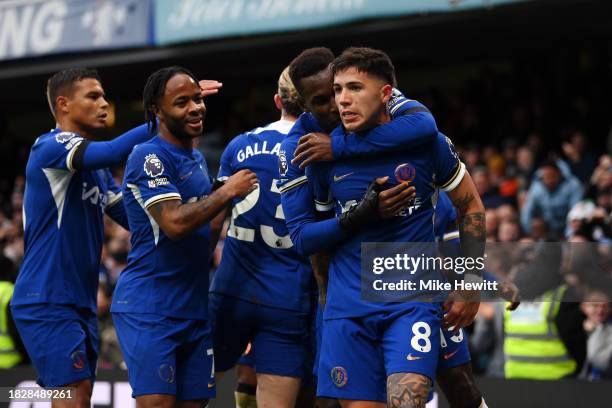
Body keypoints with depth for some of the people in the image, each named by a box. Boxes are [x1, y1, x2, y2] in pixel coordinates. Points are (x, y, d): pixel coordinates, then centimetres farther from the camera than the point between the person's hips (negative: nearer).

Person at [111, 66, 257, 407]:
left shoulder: (197, 159, 16)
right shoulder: (149, 158, -12)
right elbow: (175, 223, -23)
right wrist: (228, 191, -15)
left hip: (194, 308, 9)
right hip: (150, 310, -9)